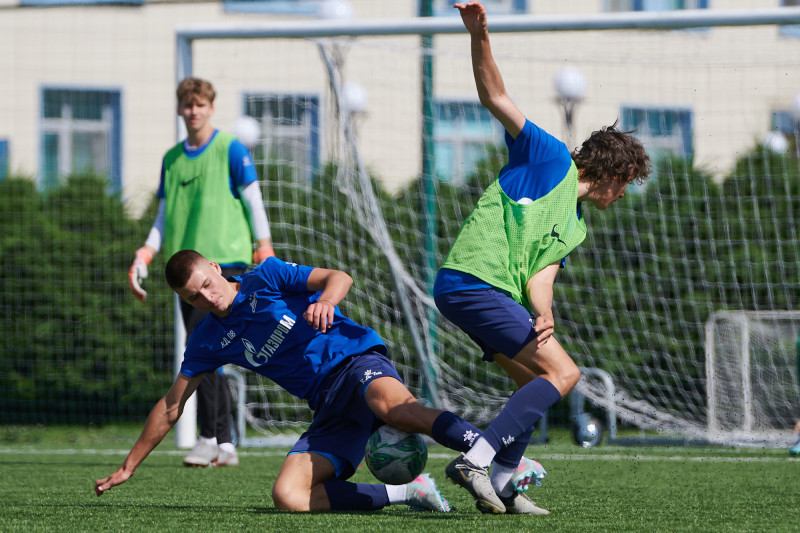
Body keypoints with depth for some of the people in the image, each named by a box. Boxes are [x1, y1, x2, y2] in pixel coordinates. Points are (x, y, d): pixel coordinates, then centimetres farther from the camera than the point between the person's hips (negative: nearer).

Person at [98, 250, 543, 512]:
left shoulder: (265, 278, 3)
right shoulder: (209, 341, 15)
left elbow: (339, 277, -8)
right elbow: (171, 406, 21)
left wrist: (326, 298, -32)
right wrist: (130, 466, 21)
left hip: (356, 357, -5)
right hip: (329, 408, 5)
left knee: (392, 406, -42)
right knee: (287, 496, -21)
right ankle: (408, 493, -17)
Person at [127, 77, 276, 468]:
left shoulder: (230, 149, 0)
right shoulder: (171, 159, 17)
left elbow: (254, 204, 0)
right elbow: (164, 219, 20)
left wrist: (265, 256, -8)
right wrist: (144, 256, 6)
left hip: (225, 261, -6)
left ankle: (210, 438, -14)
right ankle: (225, 446, 8)